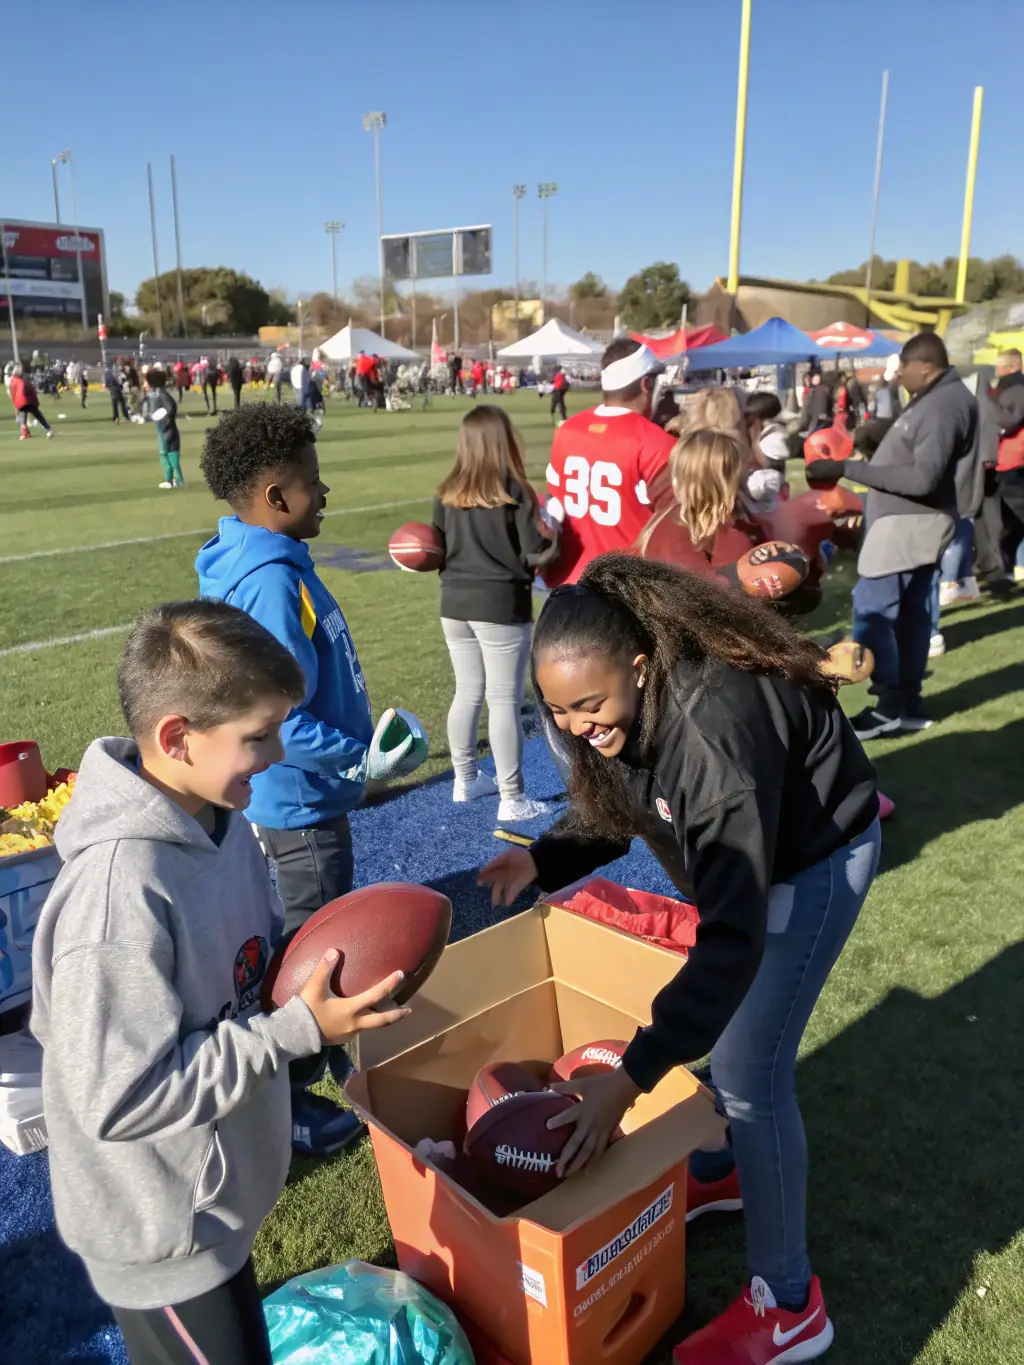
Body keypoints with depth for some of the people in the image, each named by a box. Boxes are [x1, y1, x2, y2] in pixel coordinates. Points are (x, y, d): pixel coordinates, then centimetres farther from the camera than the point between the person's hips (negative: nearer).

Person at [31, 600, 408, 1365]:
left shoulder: (219, 816, -9)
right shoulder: (119, 892, -34)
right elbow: (123, 1099, -29)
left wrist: (323, 970, -12)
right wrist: (301, 1030, -28)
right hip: (163, 1228, -8)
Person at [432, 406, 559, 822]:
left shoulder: (448, 493, 2)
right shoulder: (515, 492, -12)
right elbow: (535, 554, -11)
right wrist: (554, 538, 7)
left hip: (455, 604, 5)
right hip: (501, 606, -5)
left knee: (467, 693, 17)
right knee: (504, 700, 0)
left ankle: (465, 780, 30)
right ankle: (512, 800, 6)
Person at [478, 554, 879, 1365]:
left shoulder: (714, 727, -41)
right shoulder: (618, 704, -16)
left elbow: (733, 936, -40)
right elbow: (621, 807, 1)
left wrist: (632, 1077, -42)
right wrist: (543, 859, -18)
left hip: (812, 857, -8)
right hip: (737, 848, 8)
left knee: (748, 1069, -5)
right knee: (715, 1022, 18)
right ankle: (719, 1172, 45)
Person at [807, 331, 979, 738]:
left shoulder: (942, 406, -20)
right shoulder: (939, 397, 12)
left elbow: (923, 478, -28)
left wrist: (848, 468, -28)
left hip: (907, 522, -11)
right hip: (914, 520, 11)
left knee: (872, 610, -9)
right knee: (910, 611, 12)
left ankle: (890, 707, -4)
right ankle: (908, 703, 19)